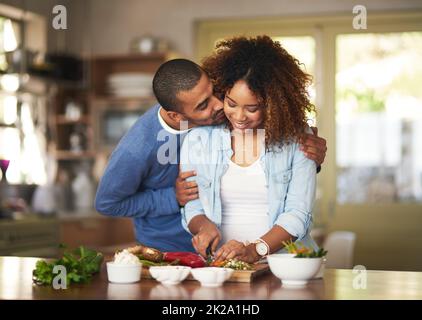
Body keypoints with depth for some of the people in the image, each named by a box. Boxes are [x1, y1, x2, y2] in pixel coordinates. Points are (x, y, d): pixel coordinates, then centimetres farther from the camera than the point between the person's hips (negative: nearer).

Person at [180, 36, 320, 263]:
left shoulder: (296, 138, 1)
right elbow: (191, 208, 11)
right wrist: (204, 225, -11)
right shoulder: (198, 138, 6)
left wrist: (256, 250, -18)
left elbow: (298, 214, -4)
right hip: (218, 264, 2)